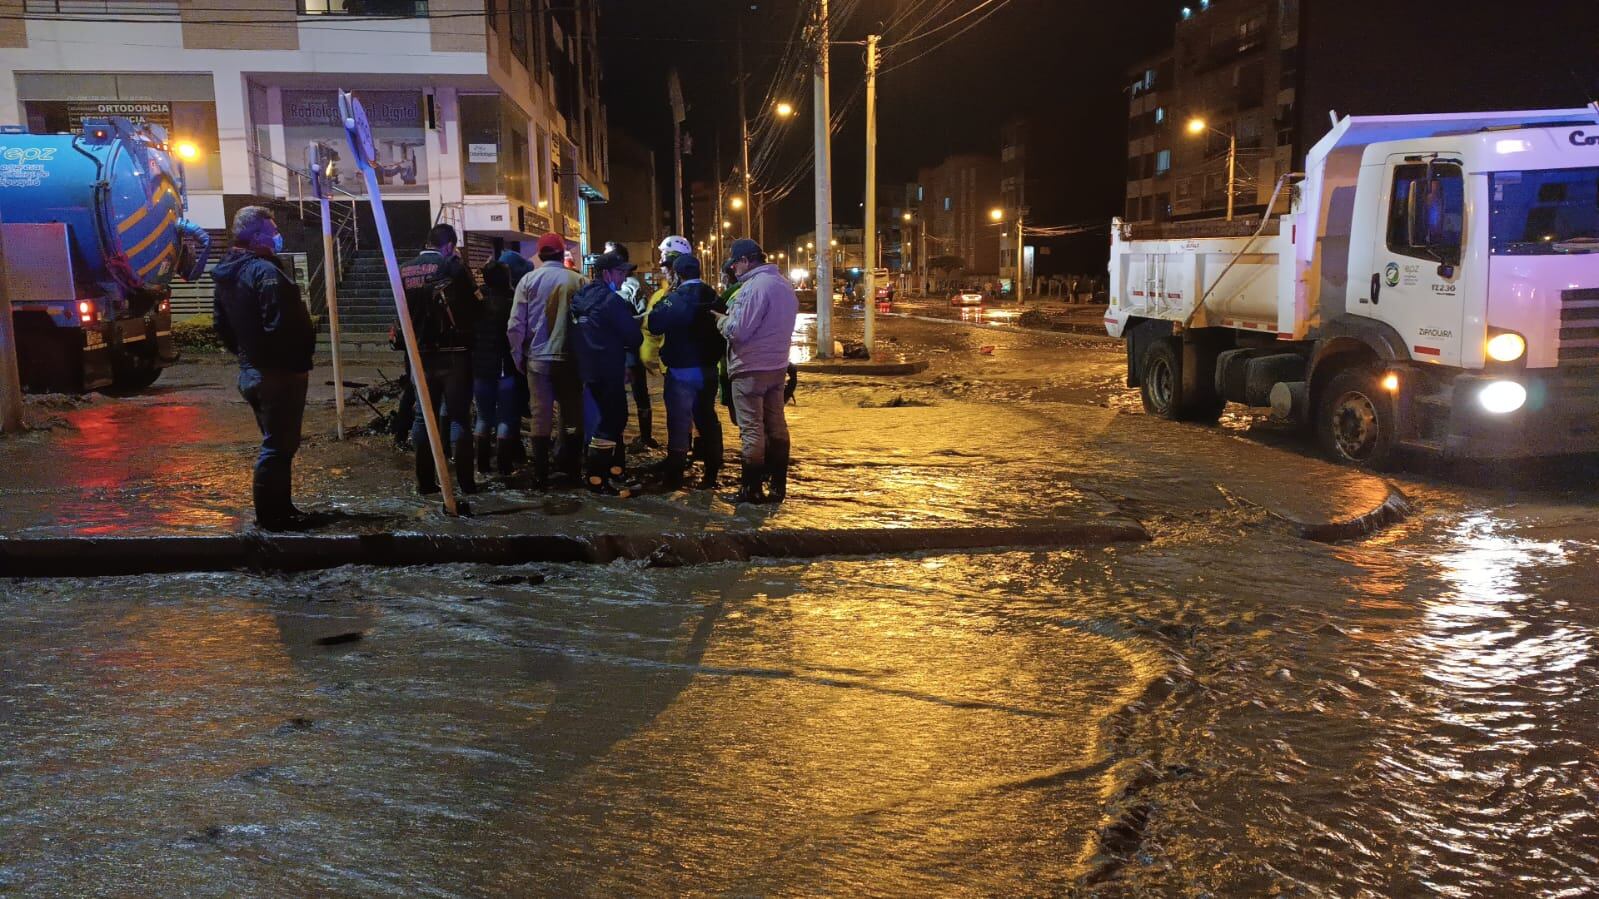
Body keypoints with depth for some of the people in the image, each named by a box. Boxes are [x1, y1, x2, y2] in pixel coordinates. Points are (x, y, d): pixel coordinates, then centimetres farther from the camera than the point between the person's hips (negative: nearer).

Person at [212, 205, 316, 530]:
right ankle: (271, 515, 3)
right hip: (280, 373, -10)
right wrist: (301, 359, -13)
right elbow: (282, 326, -26)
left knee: (277, 442, 18)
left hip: (250, 372, 10)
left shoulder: (226, 274, 12)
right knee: (279, 446, -2)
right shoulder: (265, 271, -19)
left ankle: (278, 508, 25)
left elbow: (221, 325, 18)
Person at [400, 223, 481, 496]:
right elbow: (475, 304, -9)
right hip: (453, 353, -4)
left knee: (424, 416, 11)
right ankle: (465, 481, 0)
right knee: (459, 416, 0)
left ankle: (425, 481, 12)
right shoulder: (452, 266, -10)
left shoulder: (404, 271, 6)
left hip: (421, 353, 5)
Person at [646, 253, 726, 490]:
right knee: (707, 418, 13)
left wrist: (660, 305, -2)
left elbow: (655, 326, -16)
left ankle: (674, 475, 4)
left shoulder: (676, 299, -14)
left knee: (679, 420, 0)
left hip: (682, 370, -5)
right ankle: (711, 472, 17)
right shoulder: (714, 298, 3)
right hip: (708, 369, 5)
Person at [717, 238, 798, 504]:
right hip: (777, 365, 9)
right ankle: (778, 484, 18)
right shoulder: (784, 284, 11)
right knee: (776, 426, 12)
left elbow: (738, 331, -21)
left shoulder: (754, 286, -18)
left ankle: (752, 488, 4)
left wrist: (722, 320, -1)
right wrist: (731, 318, 12)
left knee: (752, 429, -2)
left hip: (750, 369, -9)